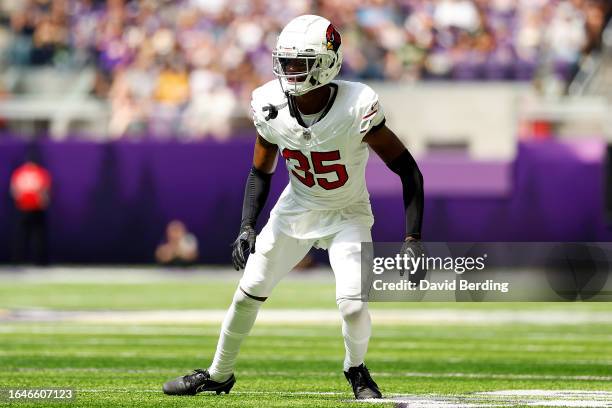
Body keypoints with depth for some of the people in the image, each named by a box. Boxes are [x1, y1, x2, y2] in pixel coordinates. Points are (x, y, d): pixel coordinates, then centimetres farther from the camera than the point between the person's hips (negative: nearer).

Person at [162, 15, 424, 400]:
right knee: (248, 292, 5)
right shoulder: (271, 106, -17)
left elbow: (409, 171, -23)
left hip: (348, 216, -4)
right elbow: (261, 173, 1)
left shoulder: (357, 108, -31)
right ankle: (219, 374, 27)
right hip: (296, 209, 4)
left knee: (353, 305, -19)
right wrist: (247, 227, -12)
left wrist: (413, 239, -28)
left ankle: (357, 371, 13)